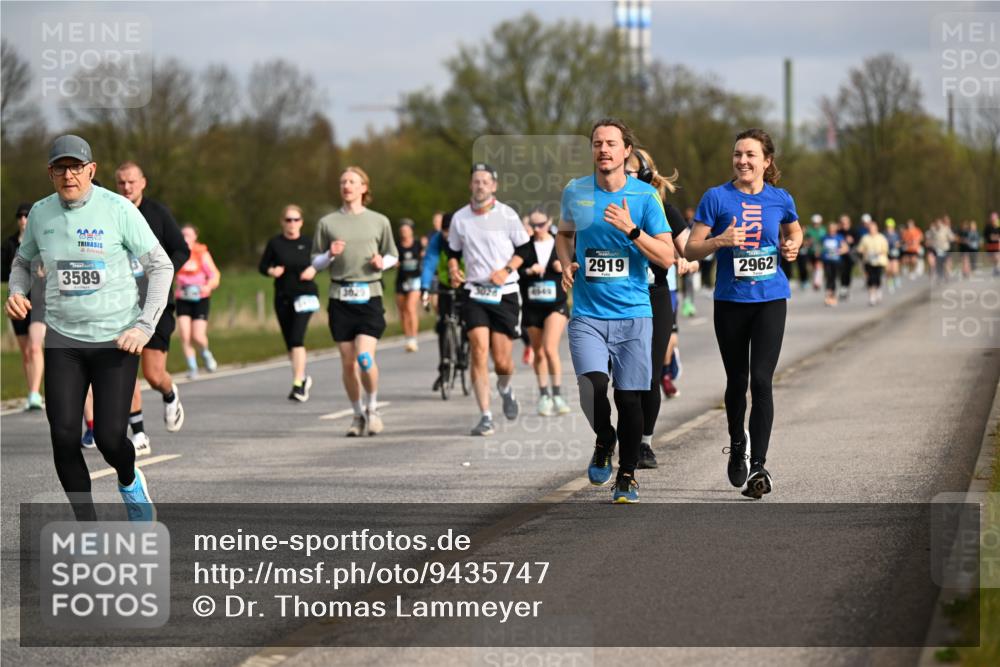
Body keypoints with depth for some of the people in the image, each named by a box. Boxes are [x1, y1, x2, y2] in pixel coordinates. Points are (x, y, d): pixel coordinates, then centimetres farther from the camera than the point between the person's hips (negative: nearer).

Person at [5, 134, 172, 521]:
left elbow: (160, 266, -3)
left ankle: (129, 481, 30)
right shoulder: (40, 213, 3)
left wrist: (144, 327, -11)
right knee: (64, 435, -9)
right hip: (63, 338, 3)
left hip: (116, 339, -3)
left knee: (109, 437, -8)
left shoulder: (118, 209, -8)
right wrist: (16, 293, -2)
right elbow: (23, 260, 20)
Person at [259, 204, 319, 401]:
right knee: (289, 342, 10)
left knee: (297, 339, -16)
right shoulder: (275, 243, 1)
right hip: (282, 297, 3)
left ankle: (298, 384, -18)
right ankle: (303, 377, 31)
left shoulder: (308, 243, -1)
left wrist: (313, 269, -10)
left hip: (304, 295, -3)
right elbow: (262, 266, 6)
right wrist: (271, 271, -15)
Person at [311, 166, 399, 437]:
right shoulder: (327, 222, 8)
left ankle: (372, 408, 6)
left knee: (365, 357, -16)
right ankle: (358, 414, 18)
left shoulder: (379, 221, 8)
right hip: (340, 297, 1)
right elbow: (315, 263, 11)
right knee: (348, 362, 2)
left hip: (369, 295, -1)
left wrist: (382, 262, -4)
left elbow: (393, 255, 18)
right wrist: (330, 255, -9)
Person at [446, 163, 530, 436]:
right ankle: (485, 416, -9)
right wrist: (453, 269, -3)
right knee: (479, 350, -14)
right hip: (474, 292, 1)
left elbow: (524, 248, 4)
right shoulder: (460, 218, 4)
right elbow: (453, 251, 17)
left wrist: (507, 270, -11)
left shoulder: (507, 215, -3)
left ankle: (506, 388, 37)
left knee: (502, 359, -1)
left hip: (504, 293, -1)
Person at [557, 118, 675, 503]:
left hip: (633, 314, -1)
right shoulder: (574, 192, 5)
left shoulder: (645, 196, -2)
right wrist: (566, 265, 6)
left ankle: (627, 476, 18)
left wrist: (631, 229, -19)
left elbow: (667, 257, -6)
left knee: (629, 397, -1)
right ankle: (604, 443, 14)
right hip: (587, 315, 1)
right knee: (592, 385, -18)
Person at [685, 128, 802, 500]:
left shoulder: (780, 199, 3)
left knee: (761, 381, -12)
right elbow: (690, 249, -3)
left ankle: (758, 466, -12)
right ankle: (737, 445, 39)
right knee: (737, 380, 12)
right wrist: (721, 240, -21)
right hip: (730, 301, 0)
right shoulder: (717, 197, -3)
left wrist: (792, 246, 2)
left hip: (770, 300, 0)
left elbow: (794, 232, 24)